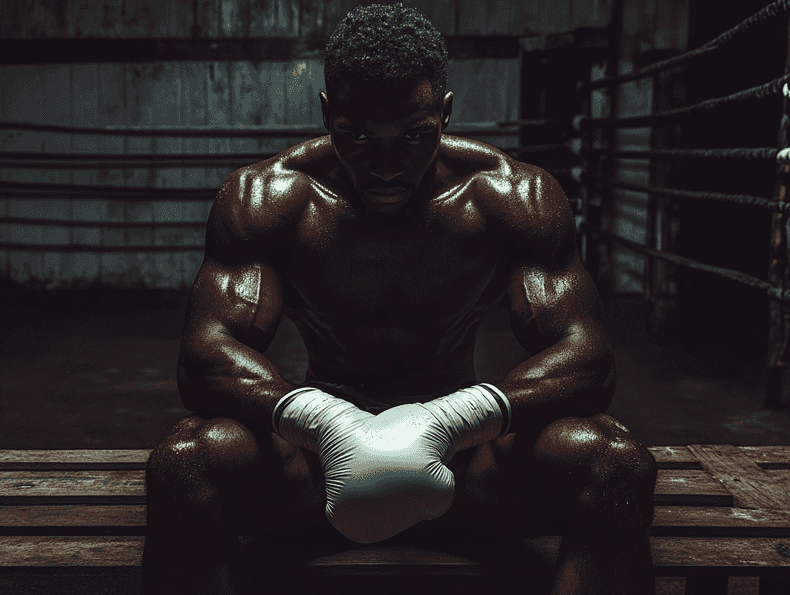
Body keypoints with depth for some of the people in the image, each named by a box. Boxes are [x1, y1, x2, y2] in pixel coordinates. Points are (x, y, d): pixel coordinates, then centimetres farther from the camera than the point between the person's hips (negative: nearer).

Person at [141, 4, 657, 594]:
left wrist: (452, 420, -40)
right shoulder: (263, 196, -12)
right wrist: (319, 419, -43)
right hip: (317, 436, 0)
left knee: (617, 465, -29)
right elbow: (206, 353, -20)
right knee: (184, 465, -32)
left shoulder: (514, 197, -12)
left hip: (464, 442, 1)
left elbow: (587, 359, -20)